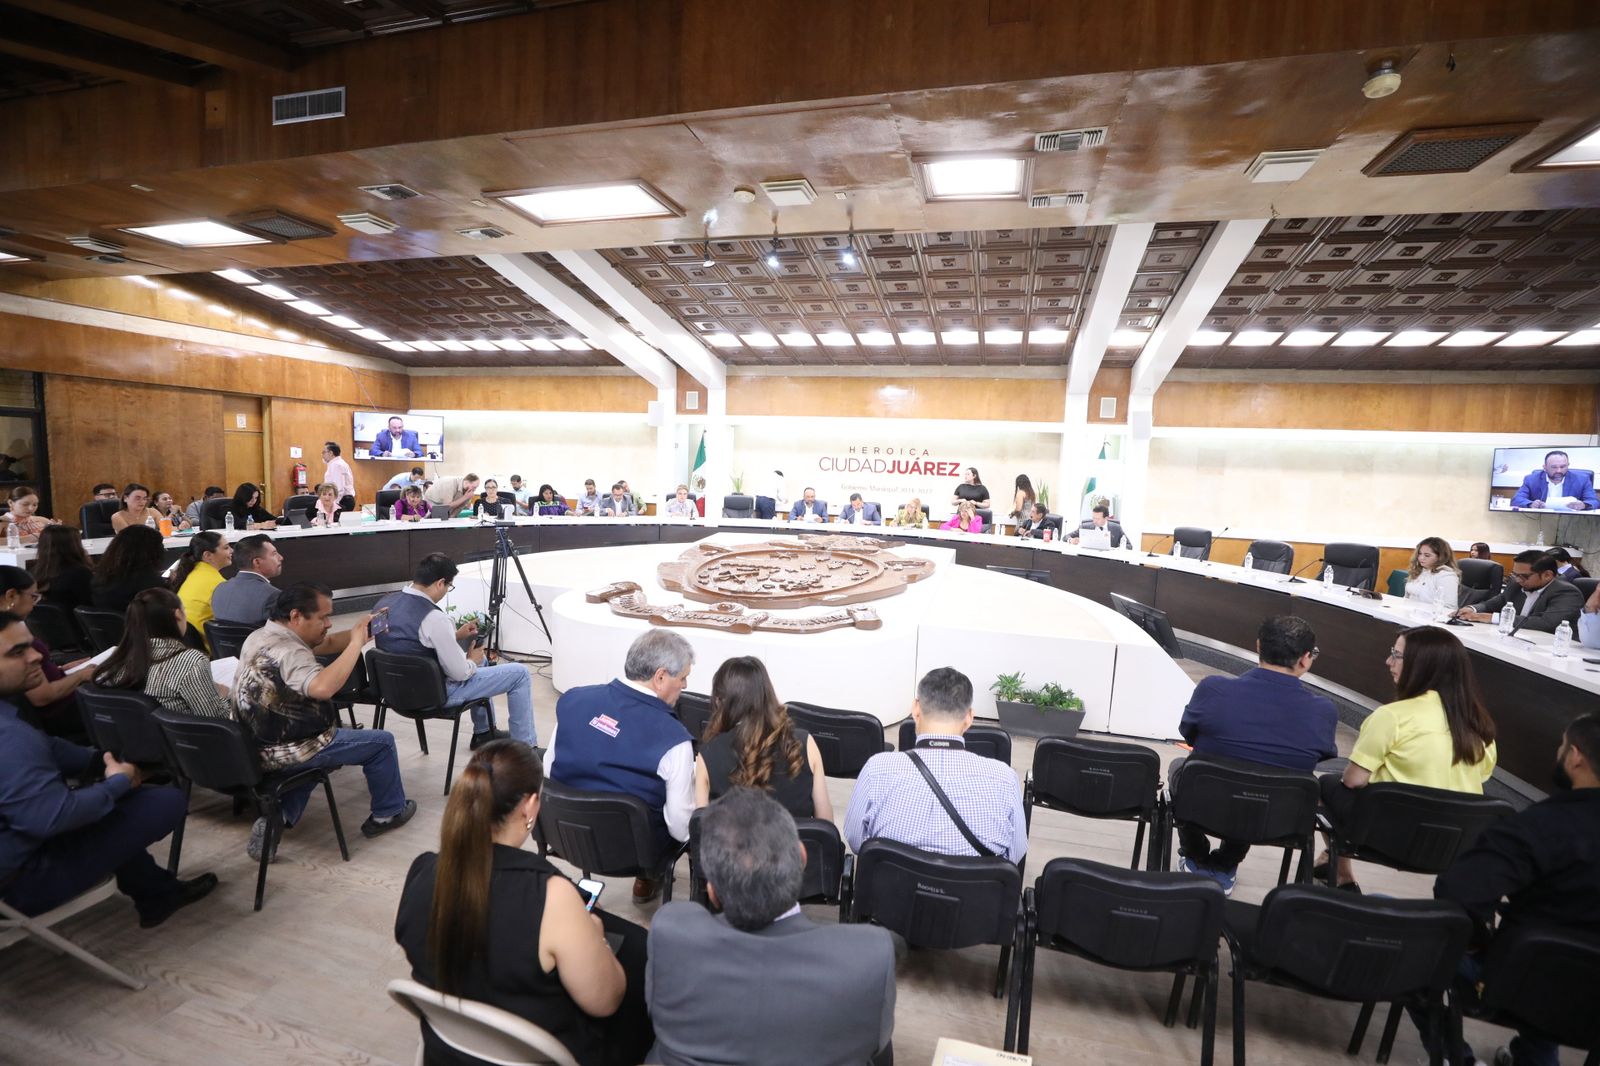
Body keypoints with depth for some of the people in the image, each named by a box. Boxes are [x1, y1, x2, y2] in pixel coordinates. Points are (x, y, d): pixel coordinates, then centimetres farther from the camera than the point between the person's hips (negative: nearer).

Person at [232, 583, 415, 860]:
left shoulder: (262, 635, 3)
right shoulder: (288, 652, -29)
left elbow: (328, 643, 10)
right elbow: (322, 687, -49)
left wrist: (361, 631, -7)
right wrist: (357, 642, -38)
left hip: (257, 743, 9)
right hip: (283, 751, -9)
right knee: (382, 742, 5)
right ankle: (388, 813, 23)